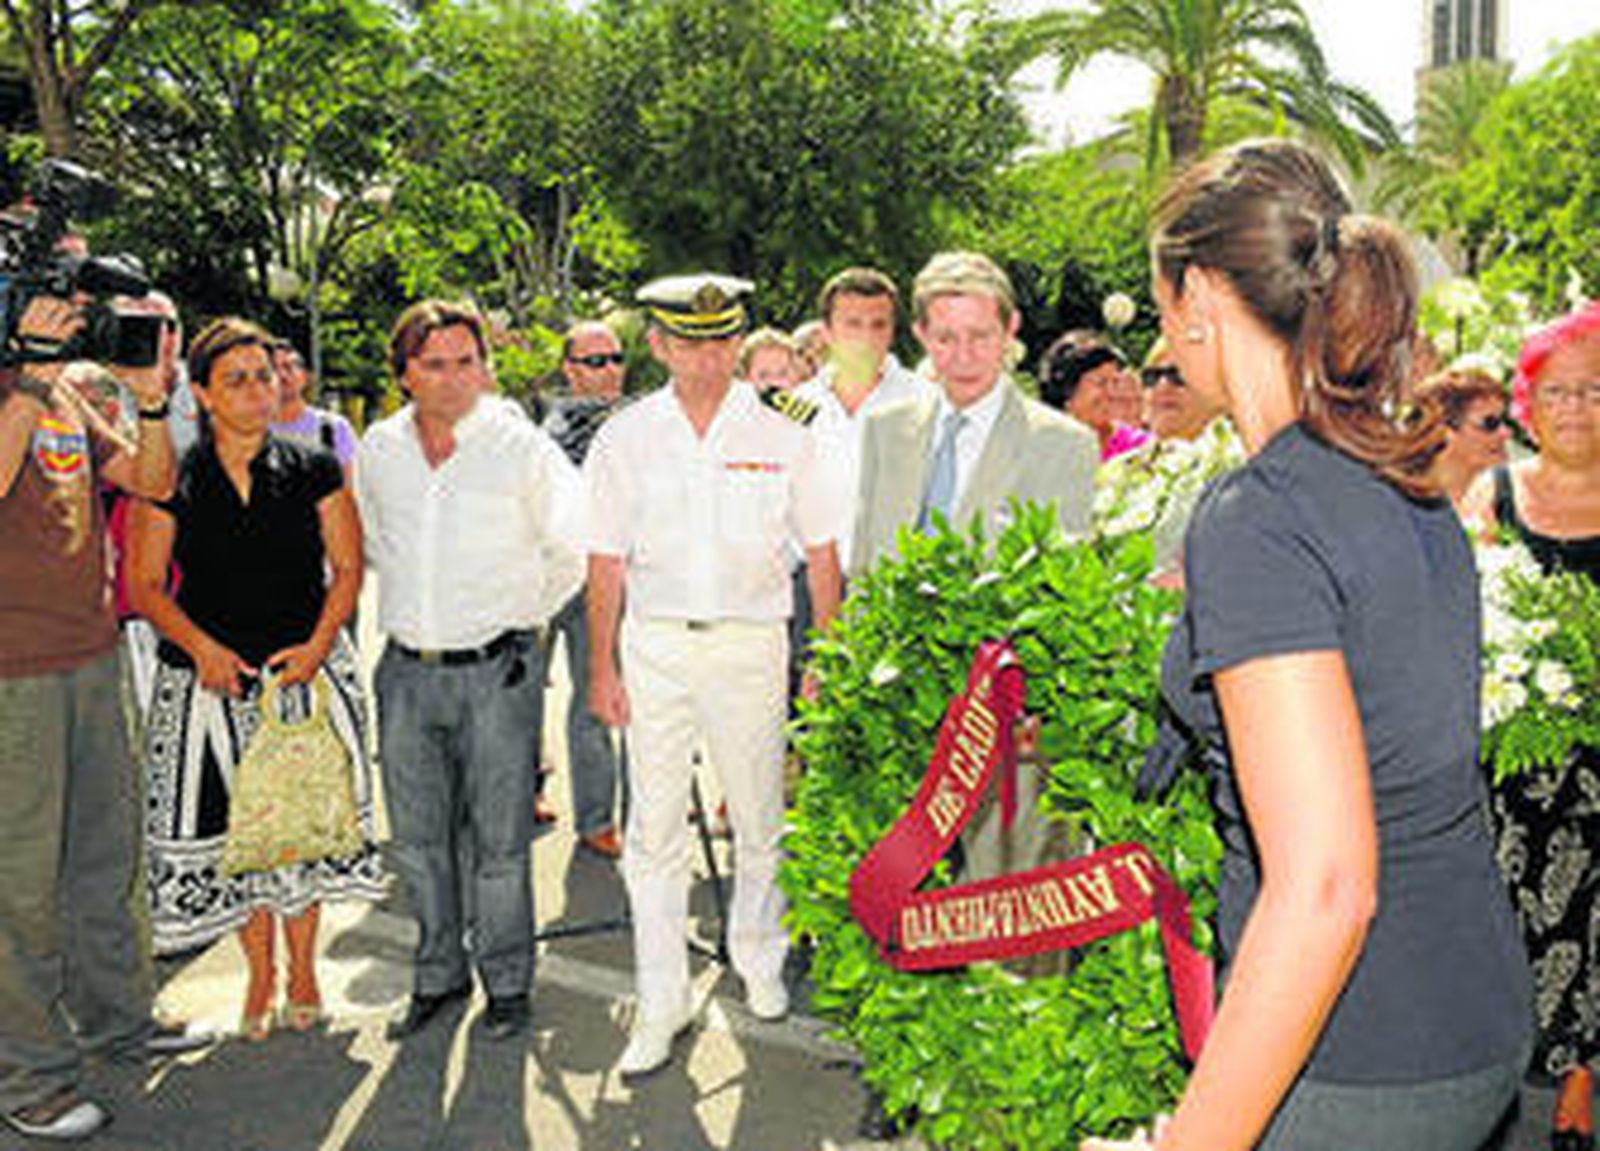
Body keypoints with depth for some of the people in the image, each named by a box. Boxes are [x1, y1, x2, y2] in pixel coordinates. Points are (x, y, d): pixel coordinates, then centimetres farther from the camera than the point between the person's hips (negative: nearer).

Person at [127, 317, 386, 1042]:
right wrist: (201, 646, -13)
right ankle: (260, 978, 22)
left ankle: (302, 971, 21)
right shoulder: (173, 480, 2)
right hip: (211, 678, 0)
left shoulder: (313, 471, 3)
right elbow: (144, 586, 1)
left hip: (304, 672, 0)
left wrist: (319, 644, -11)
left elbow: (347, 568, 3)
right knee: (233, 827, 3)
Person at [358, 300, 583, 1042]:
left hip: (498, 669, -4)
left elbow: (572, 549, 3)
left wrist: (526, 616, 4)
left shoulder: (522, 446, -5)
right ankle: (439, 973, 29)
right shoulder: (378, 451, 6)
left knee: (498, 840, 2)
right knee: (417, 838, 12)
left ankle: (506, 981, 19)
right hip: (407, 670, 4)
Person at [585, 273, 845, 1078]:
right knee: (654, 830, 2)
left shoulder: (780, 438, 1)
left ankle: (758, 959, 35)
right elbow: (606, 564, 5)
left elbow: (821, 554, 6)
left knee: (759, 819, 11)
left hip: (750, 642, 0)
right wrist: (602, 667, 2)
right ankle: (660, 1003, 13)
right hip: (654, 645, 0)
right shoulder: (624, 440, 2)